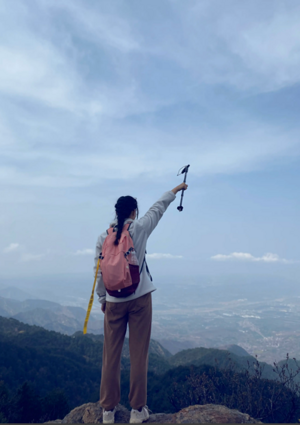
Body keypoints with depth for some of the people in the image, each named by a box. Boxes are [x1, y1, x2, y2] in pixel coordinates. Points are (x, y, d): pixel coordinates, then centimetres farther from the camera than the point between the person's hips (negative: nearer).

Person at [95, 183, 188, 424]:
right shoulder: (139, 229, -6)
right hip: (139, 299, -2)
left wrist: (102, 299, 15)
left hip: (114, 301, 2)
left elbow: (99, 272, 2)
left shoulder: (103, 237, -1)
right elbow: (158, 208, 9)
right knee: (138, 355, 6)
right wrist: (176, 190, 25)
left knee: (111, 355, 10)